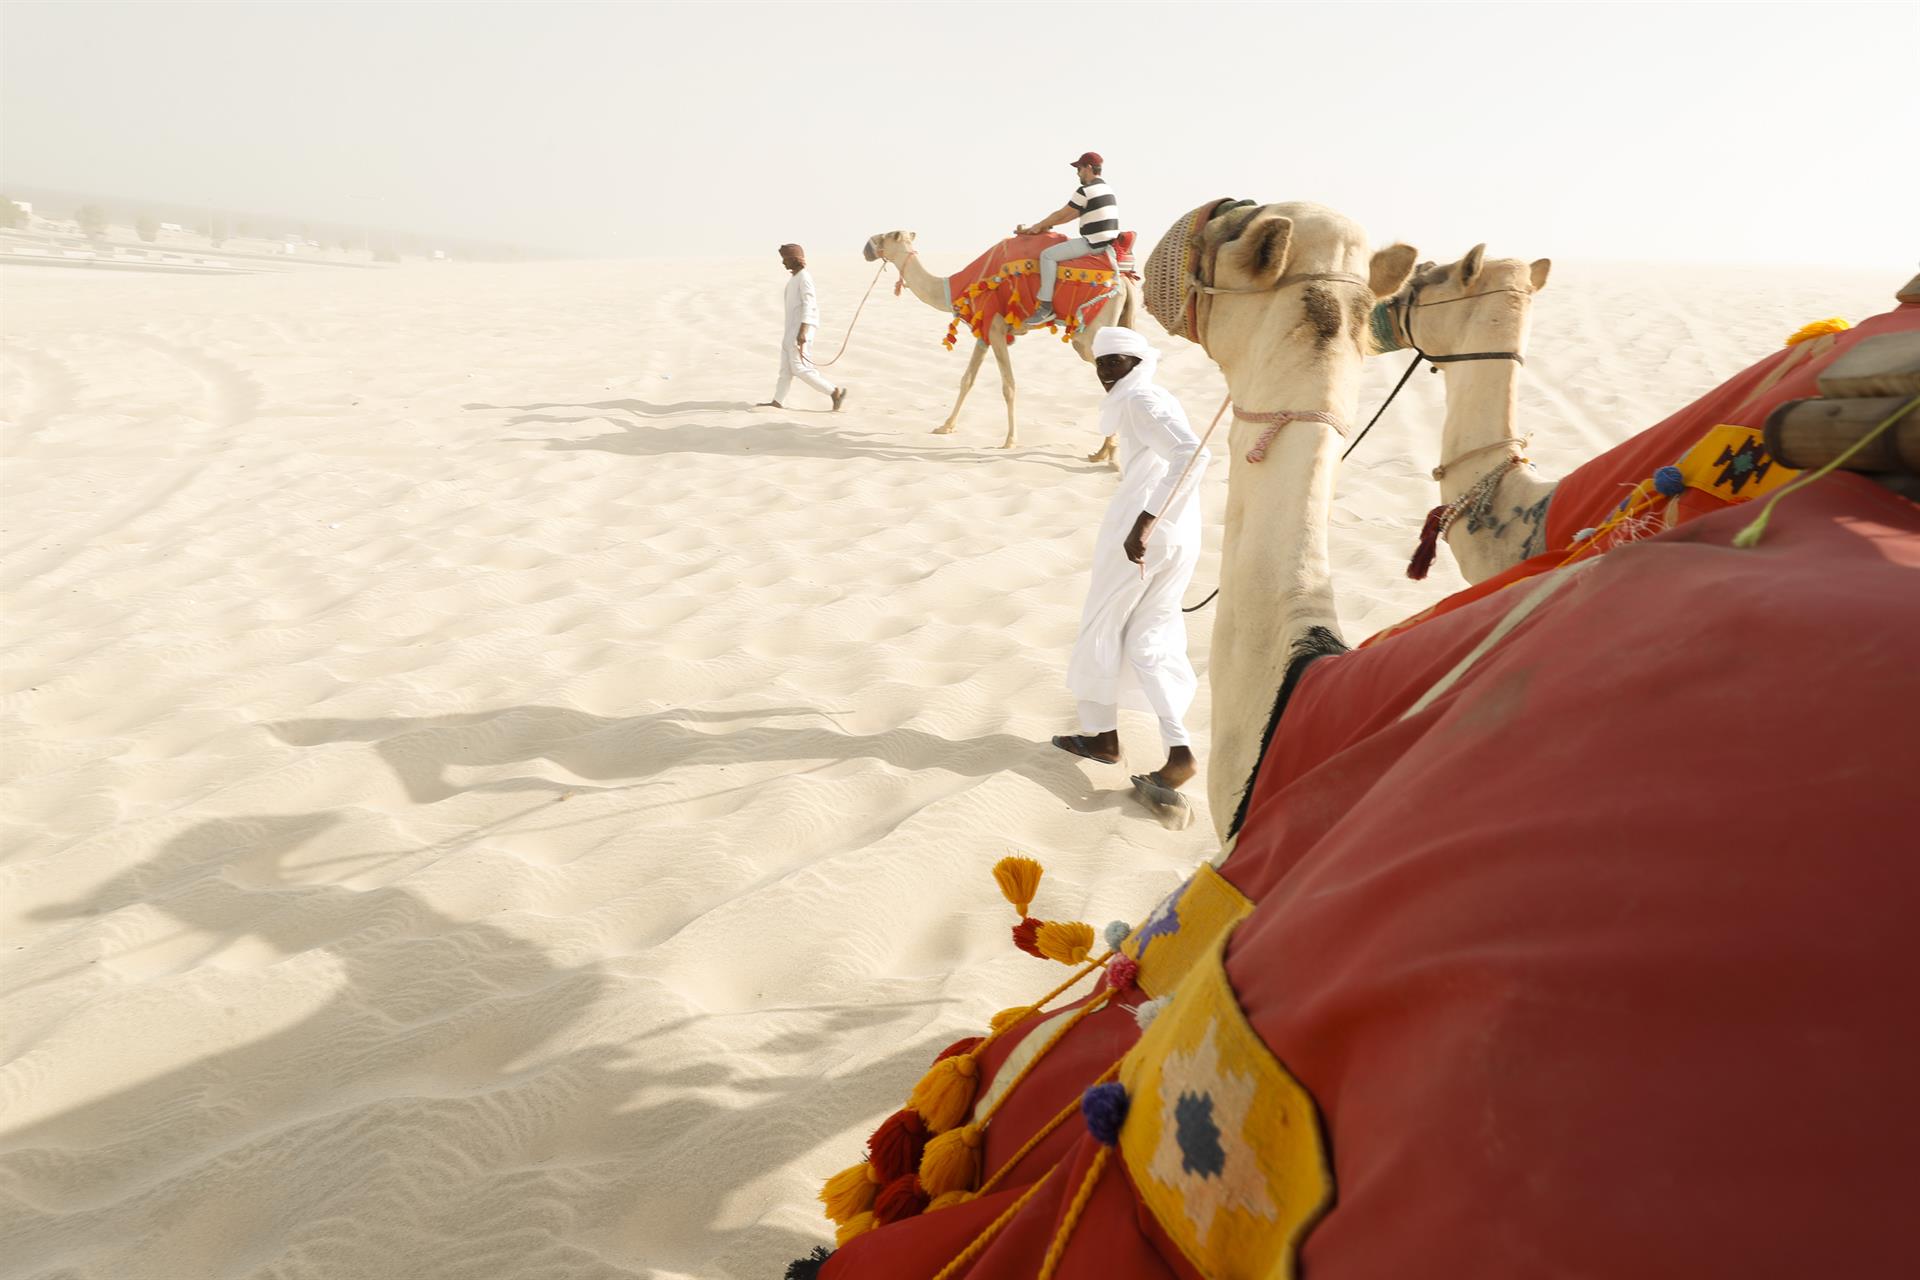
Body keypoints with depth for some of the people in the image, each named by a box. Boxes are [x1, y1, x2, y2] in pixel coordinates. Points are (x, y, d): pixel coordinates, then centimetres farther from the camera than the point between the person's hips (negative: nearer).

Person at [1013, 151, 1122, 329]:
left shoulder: (1085, 191, -12)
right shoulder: (1108, 190, 18)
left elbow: (1061, 214, -4)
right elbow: (1072, 215, 21)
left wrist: (1037, 226, 10)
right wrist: (1045, 225, 22)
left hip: (1092, 243, -10)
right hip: (1108, 241, 10)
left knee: (1047, 255, -11)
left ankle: (1046, 307, -15)